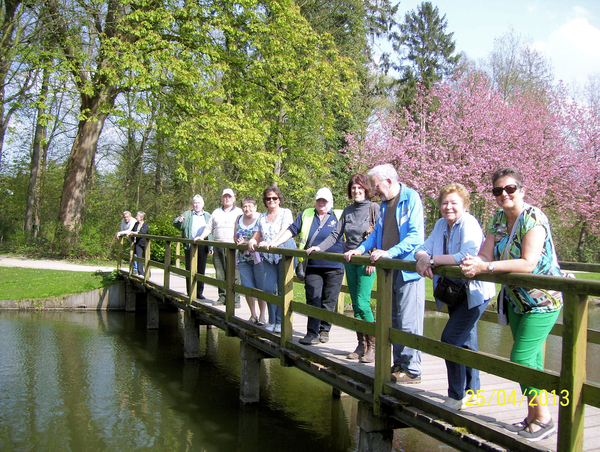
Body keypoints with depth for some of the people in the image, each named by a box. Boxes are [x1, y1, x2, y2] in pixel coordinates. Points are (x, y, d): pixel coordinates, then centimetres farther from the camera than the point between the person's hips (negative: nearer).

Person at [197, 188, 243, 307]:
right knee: (220, 274, 1)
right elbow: (209, 227, 22)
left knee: (234, 274, -9)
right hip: (218, 247, 4)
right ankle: (222, 297, 9)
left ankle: (235, 299, -5)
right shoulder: (216, 212, 22)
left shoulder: (239, 212, 13)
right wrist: (201, 237, 7)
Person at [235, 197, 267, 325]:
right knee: (247, 287, 4)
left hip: (258, 257, -5)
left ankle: (262, 316, 6)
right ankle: (253, 314, 18)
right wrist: (238, 241, -5)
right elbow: (235, 236, 18)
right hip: (243, 258, 5)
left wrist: (247, 242, -20)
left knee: (261, 287, -3)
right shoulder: (239, 219, 13)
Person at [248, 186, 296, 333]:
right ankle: (272, 321, 11)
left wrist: (269, 243, -25)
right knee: (267, 288, -2)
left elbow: (284, 233, -11)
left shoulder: (286, 213, 3)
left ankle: (281, 322, 5)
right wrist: (251, 242, -8)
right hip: (268, 256, 4)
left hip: (284, 253, -4)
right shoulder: (262, 217, 18)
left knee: (283, 289, -3)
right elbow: (256, 237, 17)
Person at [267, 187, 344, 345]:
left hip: (334, 268, -1)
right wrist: (274, 243, 1)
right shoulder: (306, 215, 12)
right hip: (312, 268, 1)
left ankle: (324, 330, 20)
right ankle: (312, 334, -6)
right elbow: (291, 231, 10)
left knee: (329, 302, 5)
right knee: (313, 301, -6)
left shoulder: (339, 216, 6)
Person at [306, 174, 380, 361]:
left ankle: (372, 346, -3)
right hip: (349, 261, 6)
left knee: (362, 303, -13)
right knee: (355, 305, 7)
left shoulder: (374, 208, -2)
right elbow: (335, 234, 13)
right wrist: (319, 247, 0)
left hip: (366, 261, -6)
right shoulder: (348, 210, 13)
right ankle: (361, 345, 13)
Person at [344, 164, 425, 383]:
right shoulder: (385, 203, 16)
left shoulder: (411, 198, -9)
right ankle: (399, 364, 23)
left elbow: (416, 235, -17)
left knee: (408, 322, -6)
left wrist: (390, 252, -25)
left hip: (408, 268, -8)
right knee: (393, 320, 13)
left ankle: (412, 370, 2)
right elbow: (377, 232, 23)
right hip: (388, 269, 8)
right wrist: (361, 249, 8)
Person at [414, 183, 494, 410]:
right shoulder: (441, 224, 5)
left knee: (451, 338, -15)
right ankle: (472, 391, 34)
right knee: (465, 341, 18)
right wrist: (423, 258, -23)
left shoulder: (469, 224, -19)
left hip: (474, 291, -8)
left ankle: (457, 396, -3)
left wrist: (432, 260, -29)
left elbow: (468, 256, -34)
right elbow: (423, 249, 1)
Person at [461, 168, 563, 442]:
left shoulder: (533, 218, -20)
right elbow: (485, 255, -4)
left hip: (542, 301, -7)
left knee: (521, 358, -11)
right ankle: (533, 418, 26)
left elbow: (528, 263, -32)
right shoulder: (499, 219, 2)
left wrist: (487, 267, -38)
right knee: (531, 359, 14)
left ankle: (544, 419, 6)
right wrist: (474, 264, -27)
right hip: (516, 300, 7)